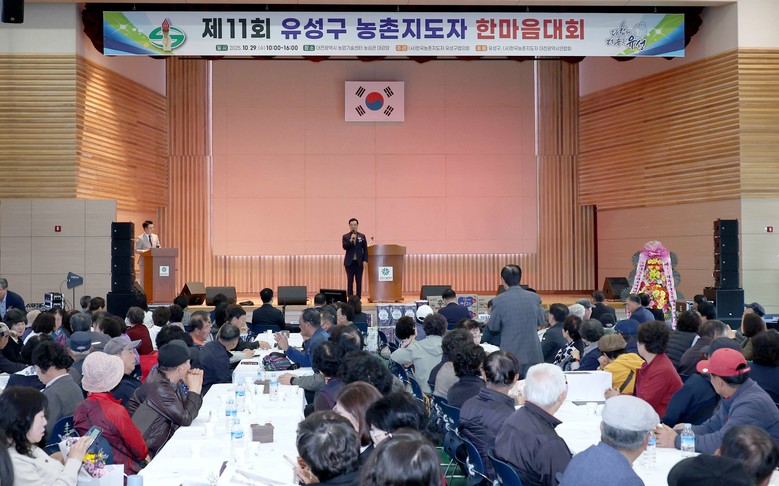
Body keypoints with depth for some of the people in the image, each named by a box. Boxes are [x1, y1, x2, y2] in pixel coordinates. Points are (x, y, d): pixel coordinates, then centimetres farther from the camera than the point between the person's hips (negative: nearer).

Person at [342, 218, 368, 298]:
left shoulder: (362, 236, 7)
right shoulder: (345, 236, 4)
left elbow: (365, 249, 6)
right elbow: (345, 247, -10)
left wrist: (365, 260, -3)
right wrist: (350, 240, -24)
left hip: (359, 262, 1)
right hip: (349, 262, -1)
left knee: (359, 282, 3)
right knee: (350, 281, 1)